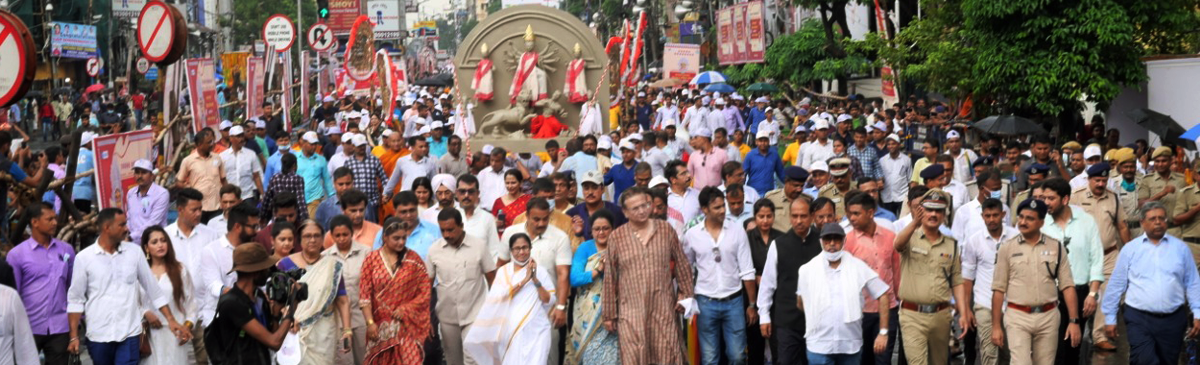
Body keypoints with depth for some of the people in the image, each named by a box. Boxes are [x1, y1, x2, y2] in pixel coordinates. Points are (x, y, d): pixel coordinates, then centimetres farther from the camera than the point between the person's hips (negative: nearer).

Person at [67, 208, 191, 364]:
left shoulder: (134, 252, 3)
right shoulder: (84, 257, -1)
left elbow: (153, 289, 8)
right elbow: (76, 299, 3)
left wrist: (171, 320, 3)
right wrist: (74, 336, -2)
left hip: (129, 334, 0)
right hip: (98, 335, 0)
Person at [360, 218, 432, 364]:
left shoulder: (414, 259, 1)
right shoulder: (371, 259, 0)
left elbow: (425, 291, 1)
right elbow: (365, 294, -3)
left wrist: (406, 309, -10)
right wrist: (370, 323, -10)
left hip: (408, 326, -1)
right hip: (381, 325, 1)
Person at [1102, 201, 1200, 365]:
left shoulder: (1180, 248, 6)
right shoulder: (1130, 249, 2)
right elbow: (1116, 285, 4)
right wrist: (1110, 318, 3)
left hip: (1173, 320, 2)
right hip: (1139, 319, -2)